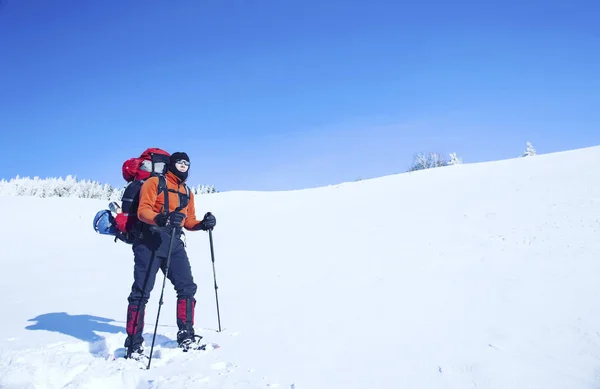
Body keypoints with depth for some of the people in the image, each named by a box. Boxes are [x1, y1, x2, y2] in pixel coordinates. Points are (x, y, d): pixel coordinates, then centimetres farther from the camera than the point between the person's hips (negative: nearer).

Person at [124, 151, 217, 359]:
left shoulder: (187, 192, 21)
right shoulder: (154, 183, 0)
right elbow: (143, 210, -11)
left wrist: (203, 224, -1)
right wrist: (162, 218, -30)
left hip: (174, 244, 6)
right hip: (150, 242, -6)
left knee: (187, 287, 2)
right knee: (141, 292, -5)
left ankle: (186, 336, 13)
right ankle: (134, 344, 1)